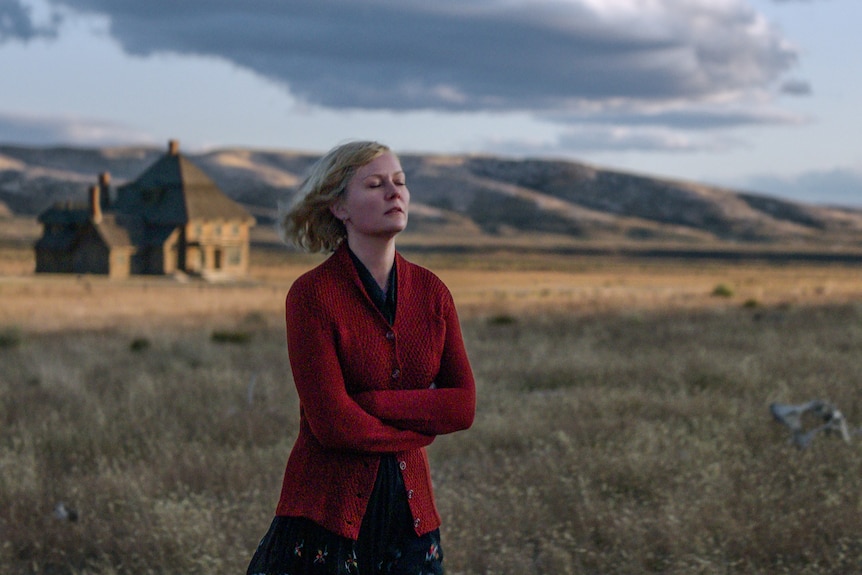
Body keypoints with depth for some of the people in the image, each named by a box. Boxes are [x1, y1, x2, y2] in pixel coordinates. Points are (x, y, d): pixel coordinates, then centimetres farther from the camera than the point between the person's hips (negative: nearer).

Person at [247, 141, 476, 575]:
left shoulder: (430, 291, 6)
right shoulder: (311, 294, -9)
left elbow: (463, 405, -1)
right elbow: (332, 422, -16)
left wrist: (370, 403, -13)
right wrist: (421, 427, -4)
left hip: (410, 511, 4)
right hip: (329, 511, -4)